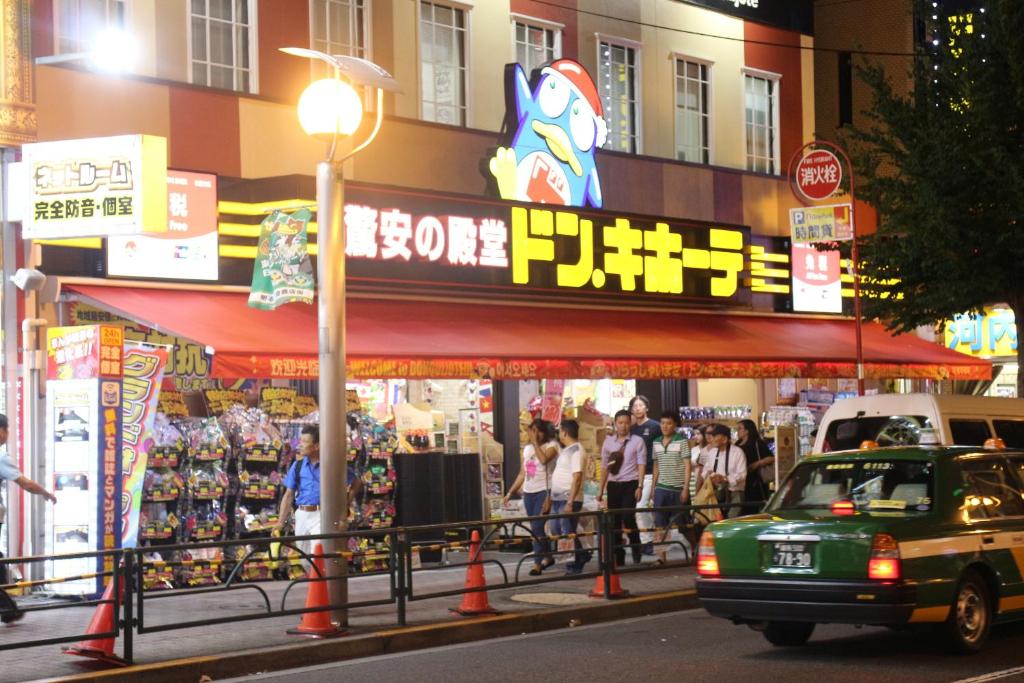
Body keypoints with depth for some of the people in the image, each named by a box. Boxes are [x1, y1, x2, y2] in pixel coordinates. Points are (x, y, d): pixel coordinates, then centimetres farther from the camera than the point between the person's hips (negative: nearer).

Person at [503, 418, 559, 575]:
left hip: (543, 491, -6)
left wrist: (535, 442, -16)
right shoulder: (527, 448, 15)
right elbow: (522, 474, 18)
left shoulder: (552, 445, -4)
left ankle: (537, 564, -9)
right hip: (528, 492, 6)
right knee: (535, 528, 10)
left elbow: (544, 459, -25)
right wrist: (510, 492, 15)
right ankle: (548, 556, 26)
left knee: (537, 527, -12)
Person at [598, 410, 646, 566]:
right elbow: (604, 467, 12)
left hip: (630, 484, -4)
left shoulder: (637, 441, 0)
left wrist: (640, 487, -12)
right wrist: (601, 490, 11)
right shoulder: (608, 442, 9)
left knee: (628, 518, -16)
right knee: (614, 521, 5)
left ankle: (637, 555, -3)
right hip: (613, 484, 4)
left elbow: (641, 465, -4)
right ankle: (618, 557, 13)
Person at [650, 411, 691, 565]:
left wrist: (685, 488, -12)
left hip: (678, 488, -4)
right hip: (661, 489, 4)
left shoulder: (681, 441, -4)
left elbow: (687, 466, -7)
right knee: (660, 524, -3)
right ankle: (661, 556, -3)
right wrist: (653, 487, 12)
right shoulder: (656, 443, 10)